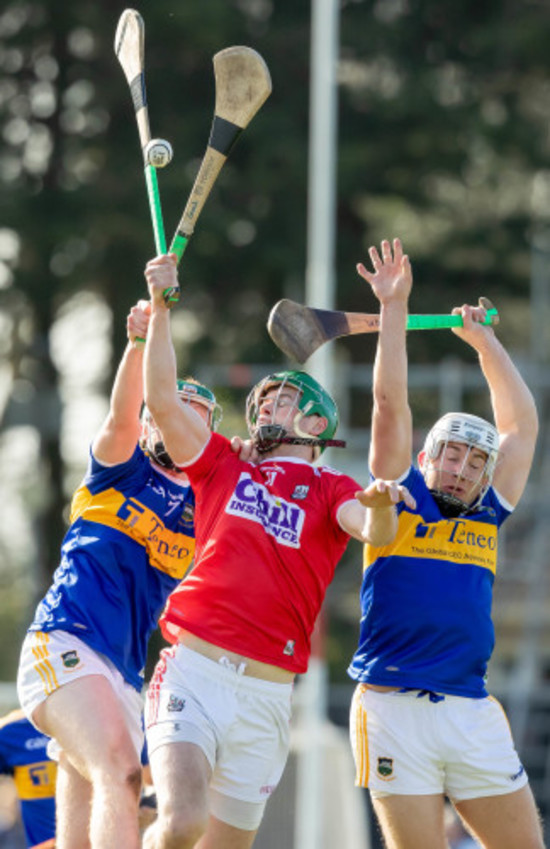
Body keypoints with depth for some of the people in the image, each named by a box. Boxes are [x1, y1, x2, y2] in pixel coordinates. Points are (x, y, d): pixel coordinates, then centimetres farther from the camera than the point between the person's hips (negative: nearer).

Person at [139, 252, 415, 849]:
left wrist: (380, 506, -30)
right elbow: (161, 398, 9)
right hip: (193, 672, -1)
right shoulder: (224, 468, 18)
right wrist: (160, 307, 3)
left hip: (267, 694, 1)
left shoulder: (331, 491, 14)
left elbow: (375, 532, -7)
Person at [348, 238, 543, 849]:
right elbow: (391, 405, 3)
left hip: (472, 713, 4)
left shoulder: (487, 517, 17)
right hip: (392, 708, -4)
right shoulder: (401, 502, 8)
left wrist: (484, 342, 25)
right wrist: (393, 309, 0)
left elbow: (522, 425, 23)